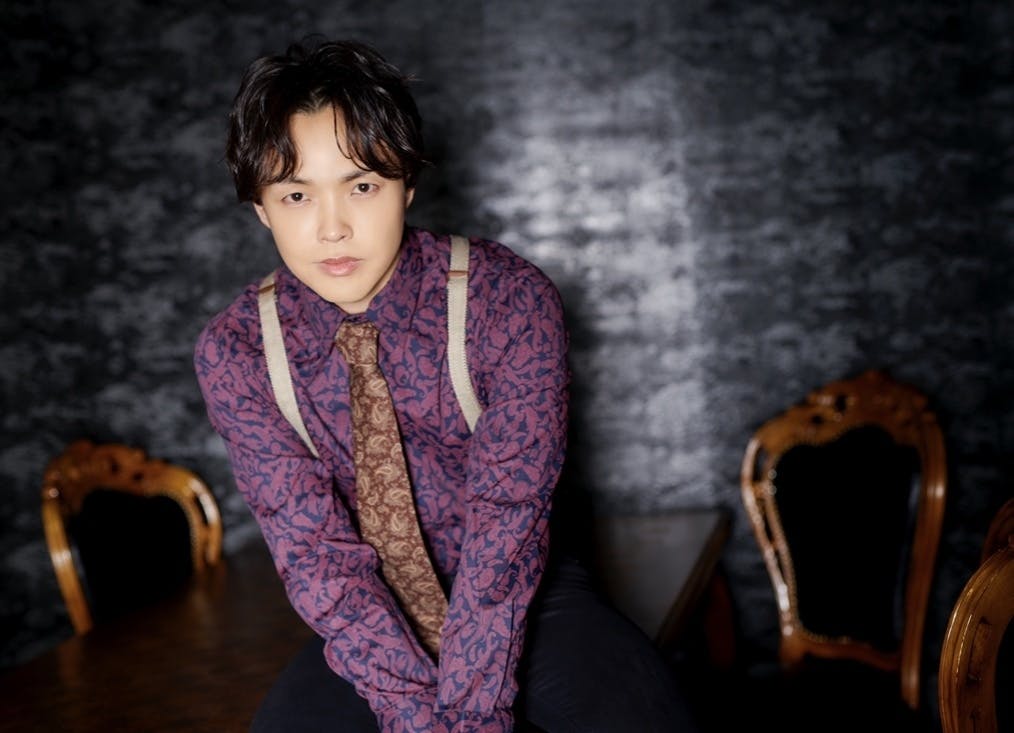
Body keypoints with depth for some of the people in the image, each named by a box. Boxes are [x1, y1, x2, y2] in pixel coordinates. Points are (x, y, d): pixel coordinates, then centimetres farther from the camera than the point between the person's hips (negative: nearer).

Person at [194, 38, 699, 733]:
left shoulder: (510, 299, -16)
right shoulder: (234, 351, -11)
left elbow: (508, 516, -23)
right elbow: (315, 549, -16)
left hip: (522, 596, 0)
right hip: (372, 622, 1)